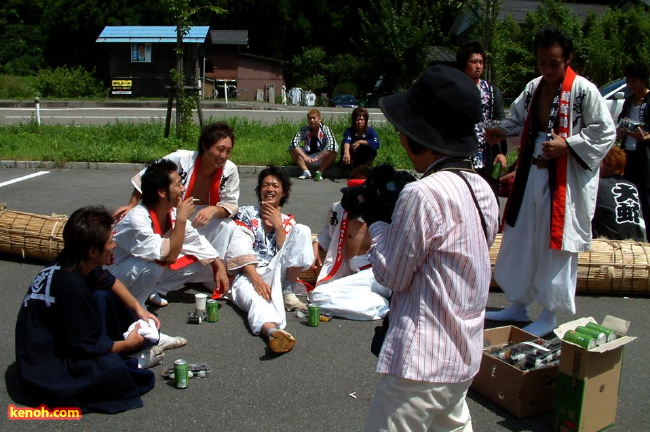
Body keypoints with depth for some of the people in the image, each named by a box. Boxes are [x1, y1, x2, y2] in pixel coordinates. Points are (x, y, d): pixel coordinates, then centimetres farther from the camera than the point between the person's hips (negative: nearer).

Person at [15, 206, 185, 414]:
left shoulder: (71, 262, -6)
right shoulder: (71, 287, -32)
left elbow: (109, 281, 15)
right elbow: (88, 348, -24)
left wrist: (138, 308, 6)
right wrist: (127, 344, -9)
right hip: (45, 370, -10)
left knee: (105, 296, 12)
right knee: (108, 367, -36)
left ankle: (149, 338, 11)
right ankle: (136, 362, -3)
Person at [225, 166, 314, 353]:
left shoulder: (288, 221, 20)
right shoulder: (246, 213, 11)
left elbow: (286, 254, 5)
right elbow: (240, 251, -5)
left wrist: (278, 225, -3)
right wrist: (256, 280, -20)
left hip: (277, 274, 3)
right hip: (249, 275, -3)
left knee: (302, 230, -14)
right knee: (258, 300, -39)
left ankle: (288, 294, -18)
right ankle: (272, 330, -72)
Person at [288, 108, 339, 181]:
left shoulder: (325, 130, -13)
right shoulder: (304, 130, -8)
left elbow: (331, 145, -28)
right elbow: (294, 143, -20)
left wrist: (318, 158, -34)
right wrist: (304, 157, -31)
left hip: (322, 161, -2)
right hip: (307, 160, 2)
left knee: (334, 150, -28)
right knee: (292, 149, -16)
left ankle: (319, 172, -19)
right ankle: (306, 171, -16)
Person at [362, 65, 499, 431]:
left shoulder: (423, 194, -22)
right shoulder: (482, 188, 4)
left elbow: (390, 276, -14)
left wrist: (375, 220, 0)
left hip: (423, 361, -9)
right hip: (466, 355, 9)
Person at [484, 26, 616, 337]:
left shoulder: (584, 91, -11)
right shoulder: (533, 88, 8)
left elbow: (605, 132, -10)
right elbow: (519, 121, 19)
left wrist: (567, 144, -20)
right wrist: (502, 133, 0)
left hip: (565, 183, -6)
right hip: (531, 177, 7)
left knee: (556, 245, 2)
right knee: (521, 241, 13)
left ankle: (550, 314, 17)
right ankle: (519, 305, 28)